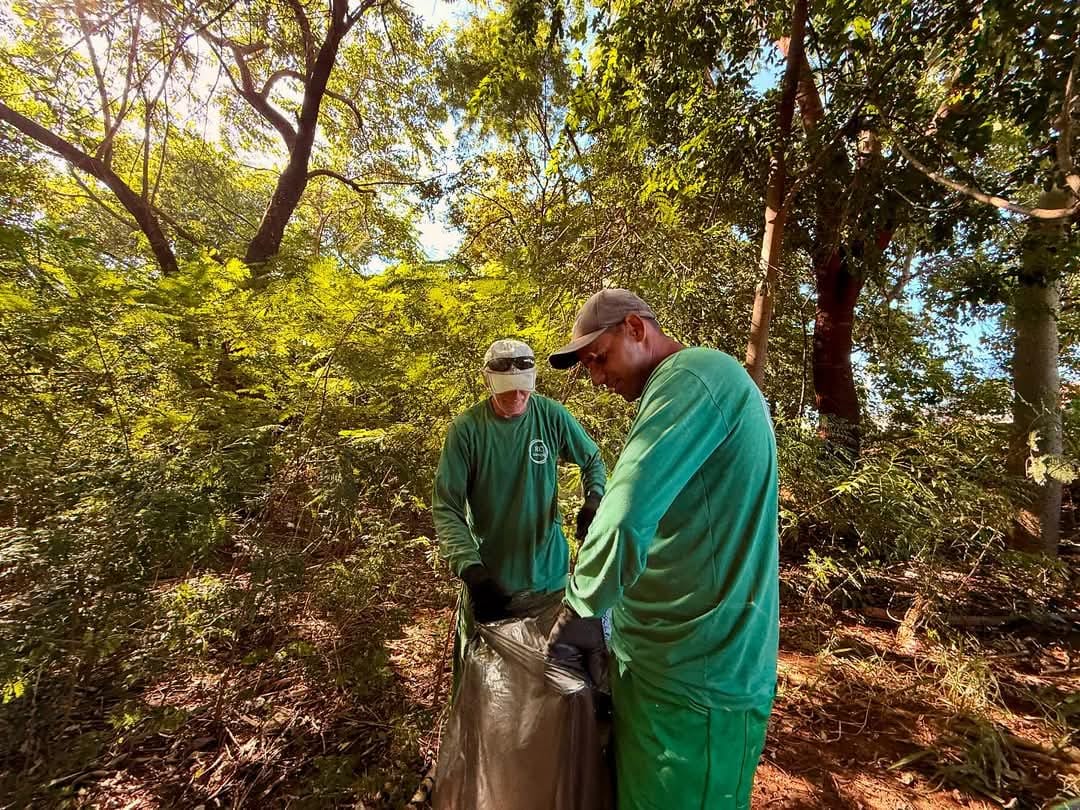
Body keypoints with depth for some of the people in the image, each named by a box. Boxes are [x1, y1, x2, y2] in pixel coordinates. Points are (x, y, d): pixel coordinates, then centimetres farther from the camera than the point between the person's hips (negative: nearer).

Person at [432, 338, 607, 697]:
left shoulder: (552, 416, -11)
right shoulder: (466, 428, -16)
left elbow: (592, 460, 4)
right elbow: (446, 509, -16)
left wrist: (594, 499, -16)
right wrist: (471, 570, -28)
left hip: (549, 572, 2)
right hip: (489, 577, -1)